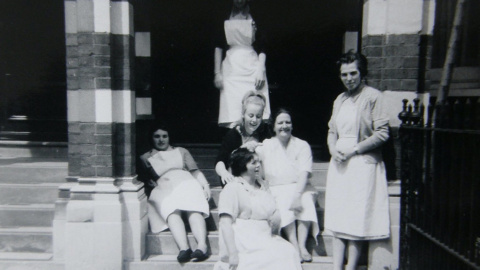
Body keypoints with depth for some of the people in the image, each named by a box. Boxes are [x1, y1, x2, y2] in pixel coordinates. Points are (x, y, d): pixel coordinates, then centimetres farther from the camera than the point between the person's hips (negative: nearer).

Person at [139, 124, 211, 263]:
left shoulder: (181, 151, 32)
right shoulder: (145, 157, 30)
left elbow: (195, 171, 22)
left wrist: (205, 185, 4)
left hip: (186, 183, 1)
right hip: (163, 189, -1)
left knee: (193, 210, -34)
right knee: (172, 212, -37)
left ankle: (202, 246, -52)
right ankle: (183, 248, -54)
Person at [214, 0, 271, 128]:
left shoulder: (255, 18, 9)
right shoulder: (225, 18, 13)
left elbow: (262, 48, 5)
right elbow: (218, 47, 12)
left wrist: (260, 70, -7)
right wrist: (217, 72, 4)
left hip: (252, 68, -1)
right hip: (231, 69, 1)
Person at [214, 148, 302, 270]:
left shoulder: (262, 186, 18)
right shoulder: (232, 189, -4)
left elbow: (274, 213, 24)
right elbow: (225, 224, -13)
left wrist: (276, 219, -1)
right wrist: (232, 254, -21)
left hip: (265, 239, 7)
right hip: (243, 241, -7)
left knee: (289, 252, -18)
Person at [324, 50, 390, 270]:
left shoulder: (373, 96, -5)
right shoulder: (340, 100, 15)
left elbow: (382, 132, -10)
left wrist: (354, 150, -13)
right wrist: (333, 150, -2)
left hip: (363, 163, -6)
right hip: (339, 164, 6)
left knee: (357, 221, -1)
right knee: (337, 219, 5)